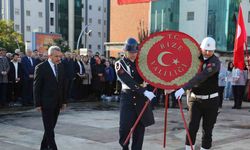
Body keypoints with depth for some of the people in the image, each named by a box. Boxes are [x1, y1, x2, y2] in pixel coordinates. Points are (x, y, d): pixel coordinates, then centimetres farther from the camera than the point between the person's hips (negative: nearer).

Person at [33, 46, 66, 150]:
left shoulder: (60, 66, 8)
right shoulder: (41, 67, -10)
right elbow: (36, 87, -8)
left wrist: (63, 101, 12)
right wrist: (38, 104, -10)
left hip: (57, 103, 6)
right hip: (46, 103, -6)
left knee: (51, 127, 13)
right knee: (49, 129, -5)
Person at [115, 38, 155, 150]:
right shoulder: (120, 64, -3)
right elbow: (129, 82, -17)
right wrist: (145, 91, -28)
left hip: (141, 98, 3)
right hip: (127, 98, -3)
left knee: (140, 128, 2)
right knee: (124, 127, -6)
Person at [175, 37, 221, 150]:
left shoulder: (215, 62, -14)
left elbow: (202, 76, -28)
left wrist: (184, 88, -37)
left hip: (211, 100, -2)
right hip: (195, 98, 3)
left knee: (207, 129, 5)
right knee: (192, 127, -7)